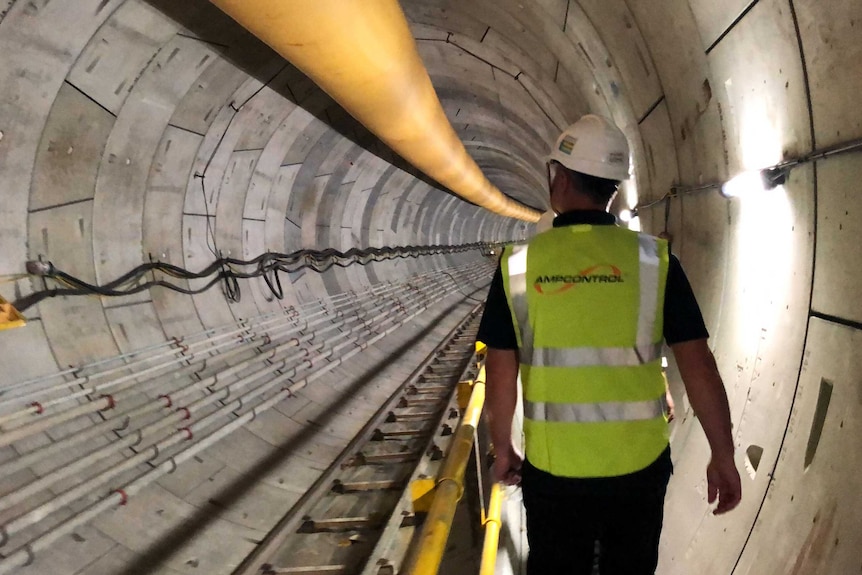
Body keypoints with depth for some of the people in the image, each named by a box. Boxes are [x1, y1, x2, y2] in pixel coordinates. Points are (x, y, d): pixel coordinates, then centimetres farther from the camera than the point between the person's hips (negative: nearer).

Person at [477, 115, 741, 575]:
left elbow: (500, 377, -6)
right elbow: (698, 366, -8)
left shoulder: (519, 264, -7)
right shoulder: (653, 259, -7)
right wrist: (723, 456, 2)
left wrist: (502, 449, 9)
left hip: (553, 470, 0)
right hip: (639, 465, 1)